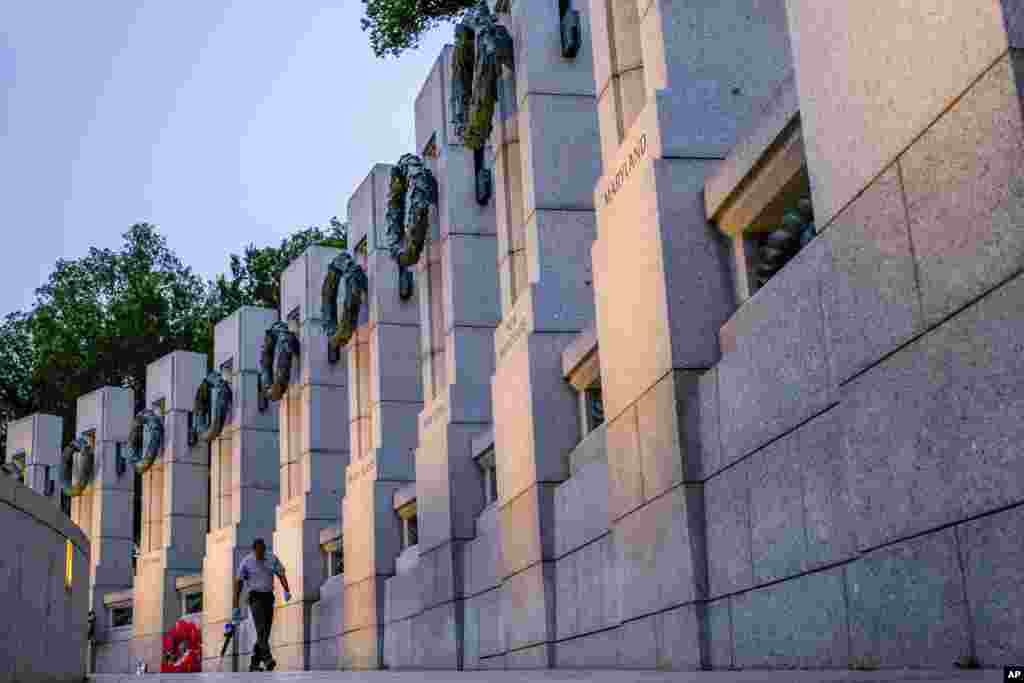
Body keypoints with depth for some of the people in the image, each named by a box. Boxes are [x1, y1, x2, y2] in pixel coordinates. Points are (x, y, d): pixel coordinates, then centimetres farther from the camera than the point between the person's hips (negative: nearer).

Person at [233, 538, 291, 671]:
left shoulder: (272, 559, -1)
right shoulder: (246, 562, -8)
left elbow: (281, 575, -5)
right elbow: (238, 583, -4)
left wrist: (287, 591, -24)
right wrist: (236, 607, -5)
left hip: (268, 597, 4)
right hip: (255, 597, -4)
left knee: (265, 632, 3)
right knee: (261, 628, -23)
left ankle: (254, 664, 13)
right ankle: (267, 658, -35)